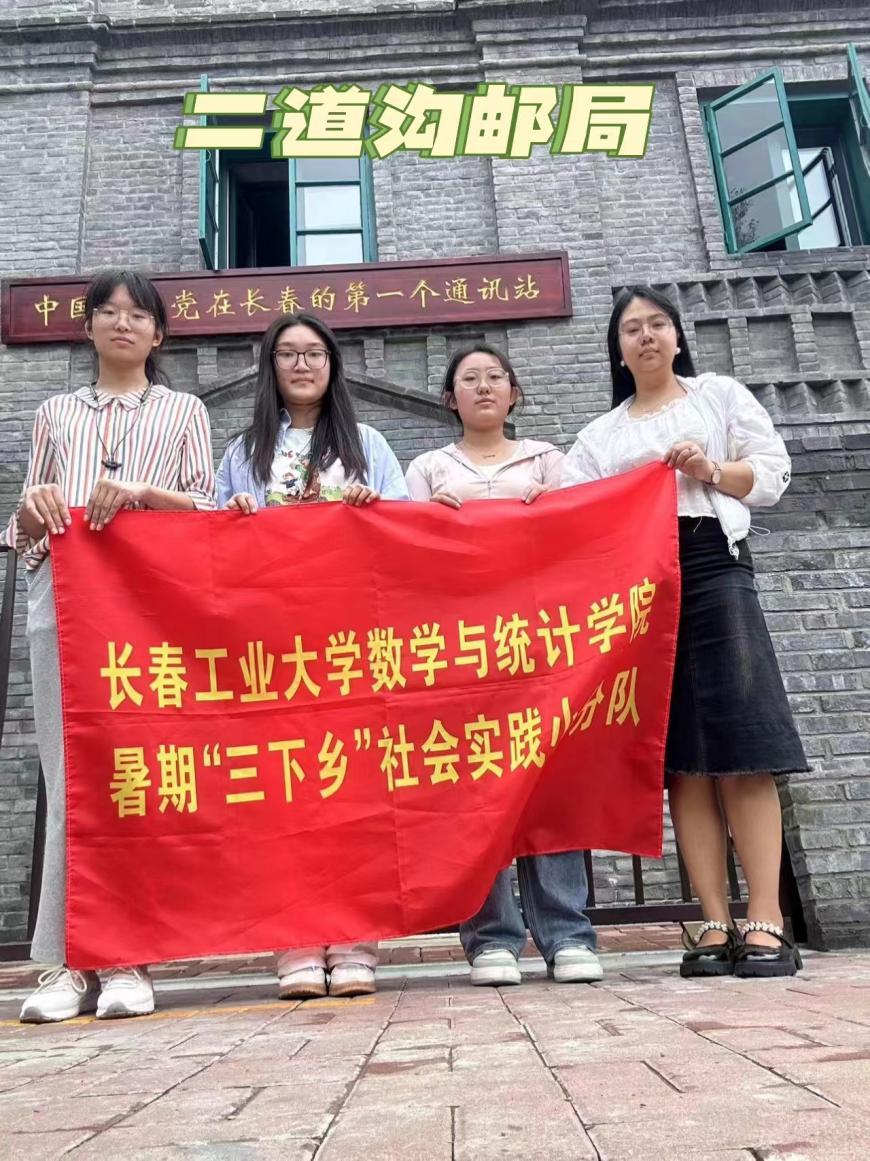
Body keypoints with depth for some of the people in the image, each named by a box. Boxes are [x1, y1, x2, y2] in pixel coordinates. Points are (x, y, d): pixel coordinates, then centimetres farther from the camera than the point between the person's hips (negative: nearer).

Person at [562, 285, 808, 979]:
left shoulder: (721, 394, 17)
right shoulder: (602, 434, 22)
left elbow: (774, 472, 8)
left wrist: (712, 471, -8)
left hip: (713, 567, -2)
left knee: (738, 745, -11)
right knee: (680, 757, -2)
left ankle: (766, 923, -8)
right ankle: (715, 925, 0)